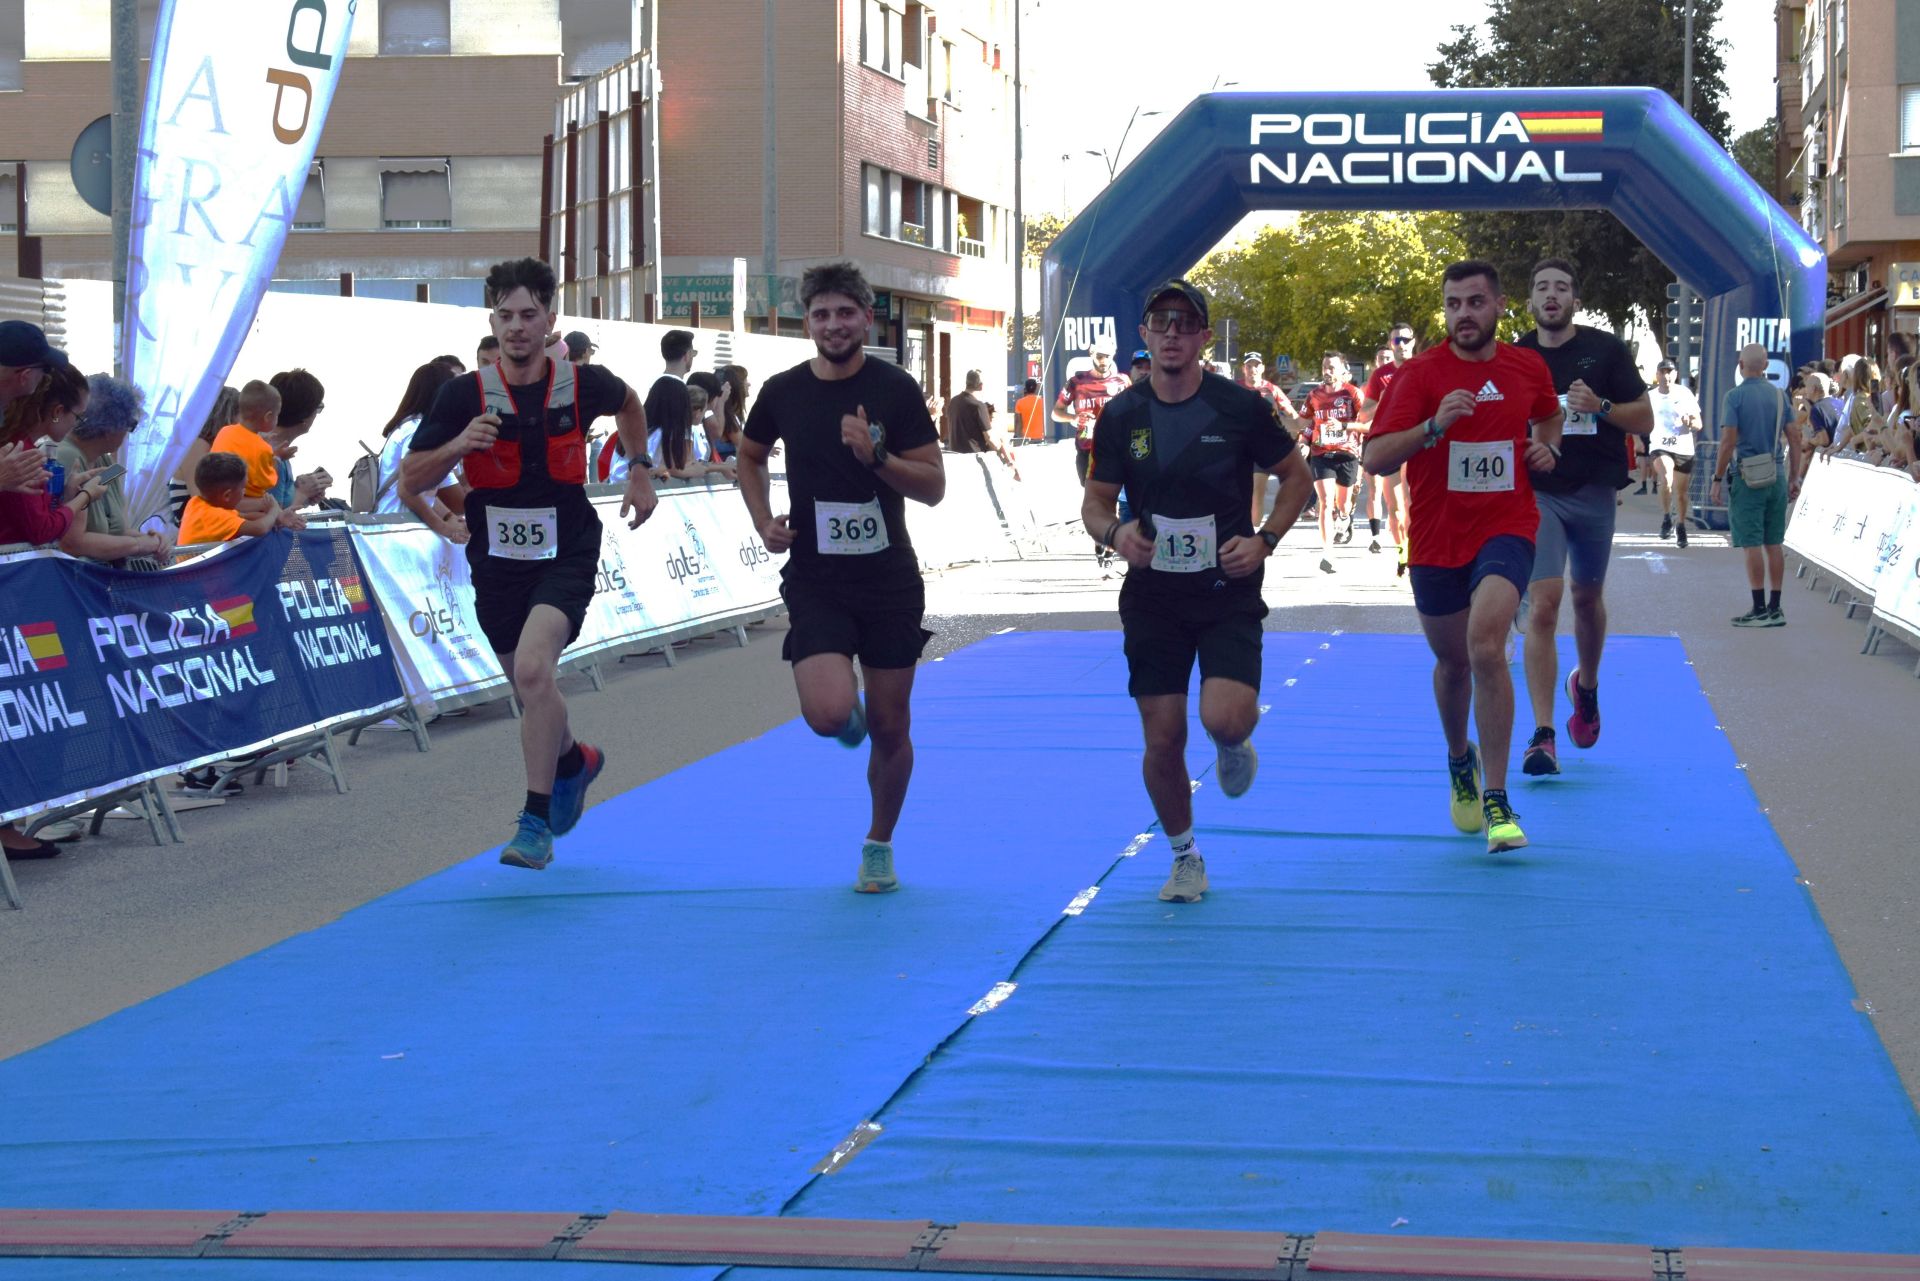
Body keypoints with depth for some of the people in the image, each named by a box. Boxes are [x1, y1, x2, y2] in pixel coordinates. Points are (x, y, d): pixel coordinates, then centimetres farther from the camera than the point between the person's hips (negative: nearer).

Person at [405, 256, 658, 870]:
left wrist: (639, 470, 13)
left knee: (533, 667, -26)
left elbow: (629, 403, 19)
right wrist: (458, 445, -23)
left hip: (566, 554, -3)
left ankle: (537, 822, -19)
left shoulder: (583, 384, -6)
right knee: (529, 684, 17)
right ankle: (573, 760, 52)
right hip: (496, 561, 3)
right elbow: (411, 478, -7)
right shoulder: (464, 395, -9)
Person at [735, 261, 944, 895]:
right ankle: (848, 710, 17)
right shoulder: (783, 391, 0)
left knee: (890, 728, 7)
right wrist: (764, 521, 3)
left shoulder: (896, 389, -5)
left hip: (889, 580, 0)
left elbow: (933, 486, -5)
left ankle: (880, 844, 29)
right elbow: (749, 457, 19)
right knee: (828, 714, -21)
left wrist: (875, 454, -21)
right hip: (814, 581, 0)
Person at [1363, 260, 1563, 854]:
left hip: (1506, 530, -1)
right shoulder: (1421, 372, -6)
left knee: (1485, 645, -23)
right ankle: (1459, 759, 48)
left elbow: (1549, 416, 28)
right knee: (1452, 662, 15)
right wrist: (1433, 427, -30)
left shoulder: (1528, 367, 4)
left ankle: (1496, 802, -18)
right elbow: (1375, 458, -15)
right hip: (1436, 540, 1)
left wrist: (1546, 447, 6)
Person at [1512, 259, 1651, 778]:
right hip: (1537, 493, -1)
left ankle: (1586, 685, 47)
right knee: (1542, 604, -14)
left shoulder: (1606, 350, 0)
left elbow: (1644, 419, -1)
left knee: (1588, 598, 17)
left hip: (1594, 492, 1)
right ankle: (1542, 734, -16)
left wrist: (1600, 406, -18)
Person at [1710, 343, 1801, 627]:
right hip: (1776, 476, 5)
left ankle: (1760, 609, -5)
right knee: (1774, 543, 9)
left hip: (1748, 476, -5)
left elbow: (1728, 441, -14)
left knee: (1752, 544, -3)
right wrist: (1794, 478, 15)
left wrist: (1717, 479, -8)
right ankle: (1775, 608, 11)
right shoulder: (1779, 395, 8)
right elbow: (1794, 438, 7)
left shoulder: (1734, 397, -8)